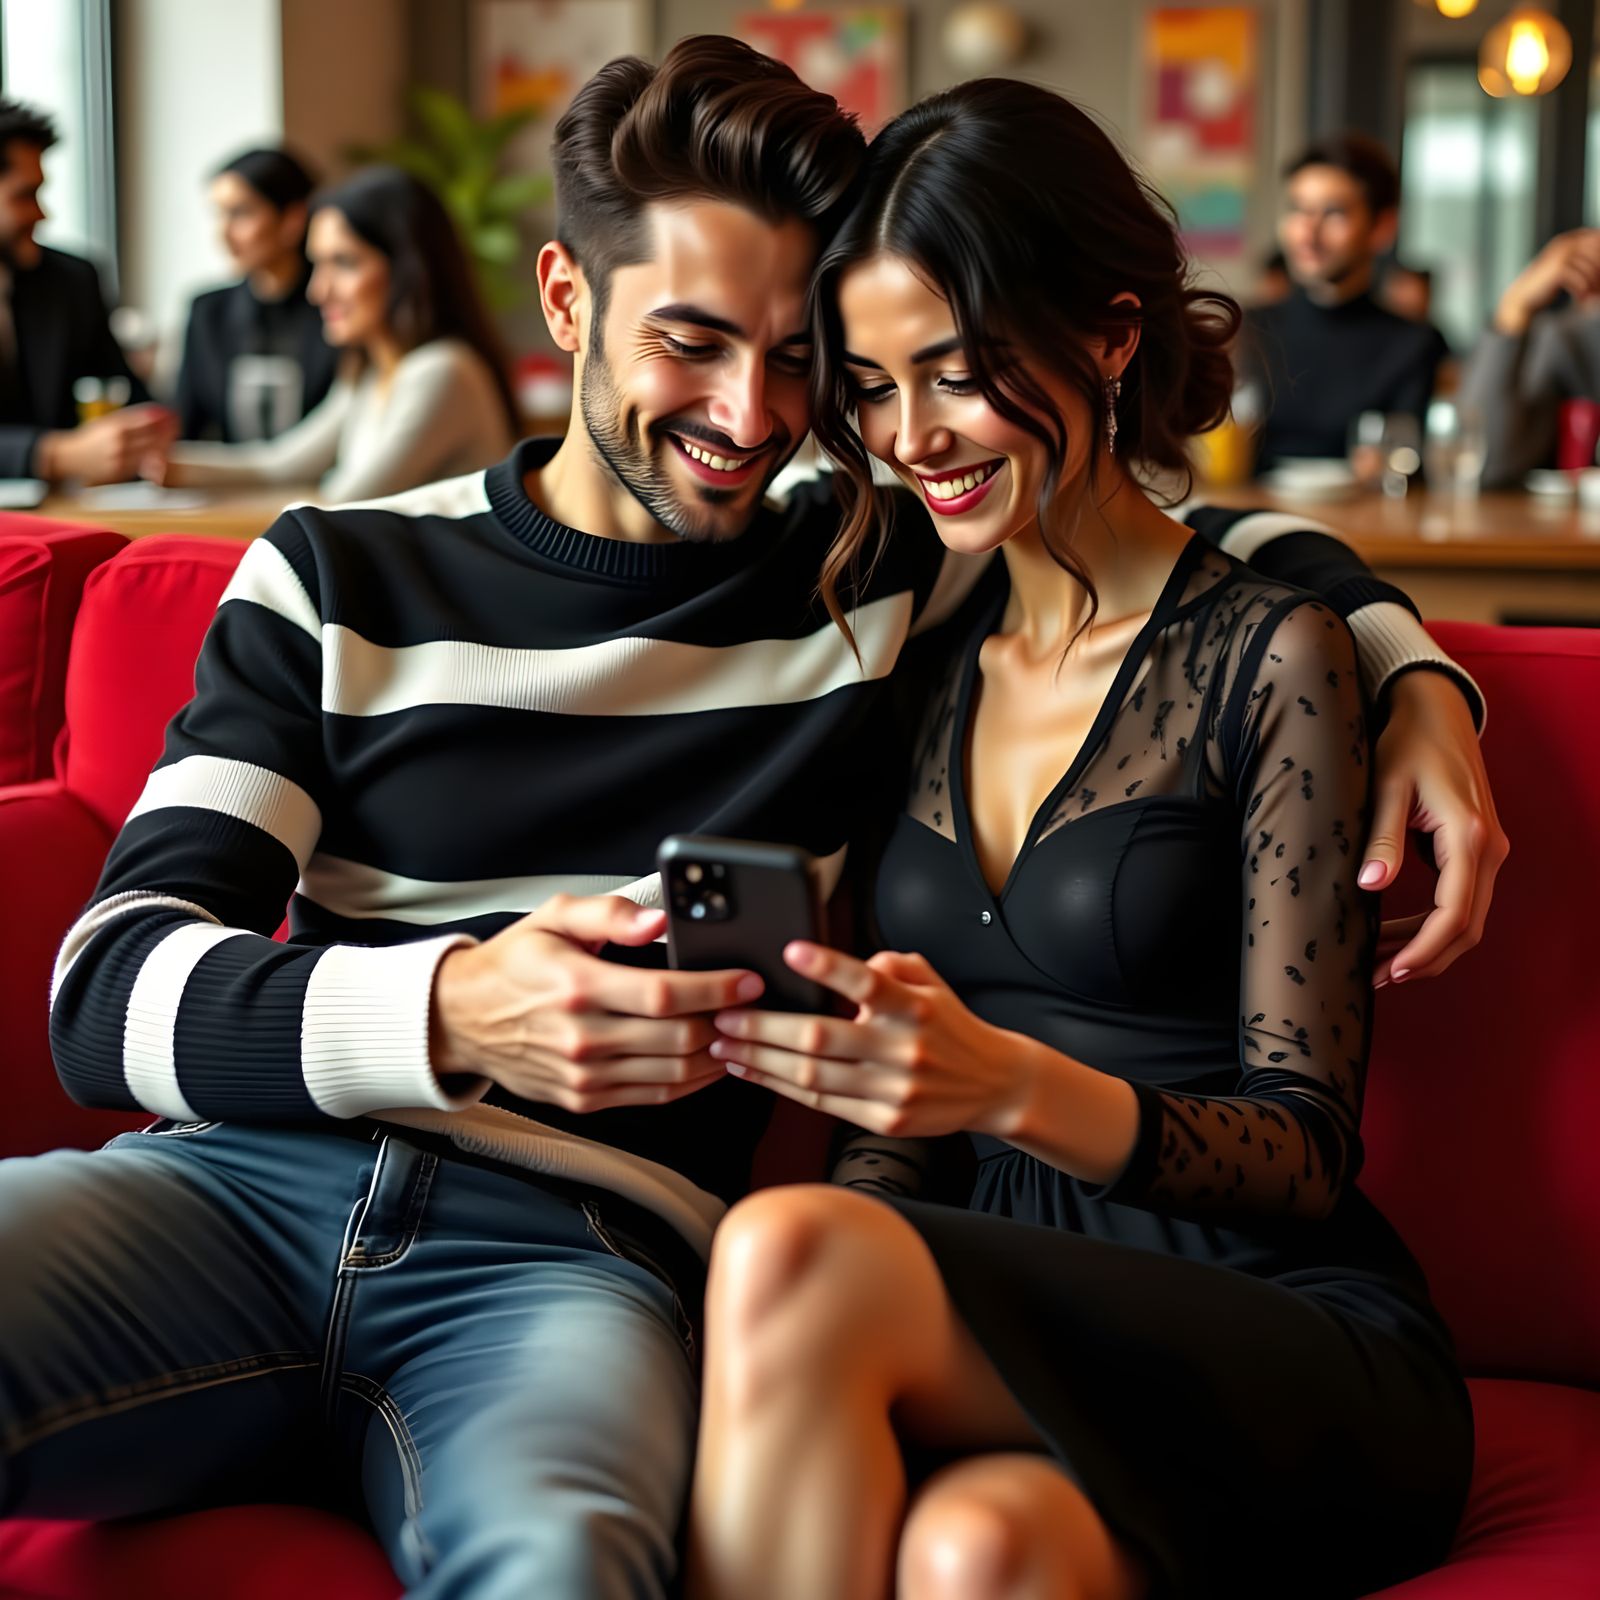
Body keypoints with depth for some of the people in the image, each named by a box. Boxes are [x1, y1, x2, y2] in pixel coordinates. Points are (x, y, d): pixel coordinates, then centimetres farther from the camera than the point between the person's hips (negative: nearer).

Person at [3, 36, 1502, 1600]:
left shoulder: (877, 579, 14)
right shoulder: (336, 577, 11)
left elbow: (1218, 531, 30)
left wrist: (1413, 672, 8)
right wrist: (450, 1010, -20)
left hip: (578, 1247, -1)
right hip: (245, 1173, 2)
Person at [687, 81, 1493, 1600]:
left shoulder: (1269, 654, -2)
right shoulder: (924, 661, 14)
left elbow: (1310, 1152, -6)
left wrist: (1017, 1085, -24)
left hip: (1292, 1349, -3)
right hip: (1006, 1332, 3)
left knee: (792, 1254, -32)